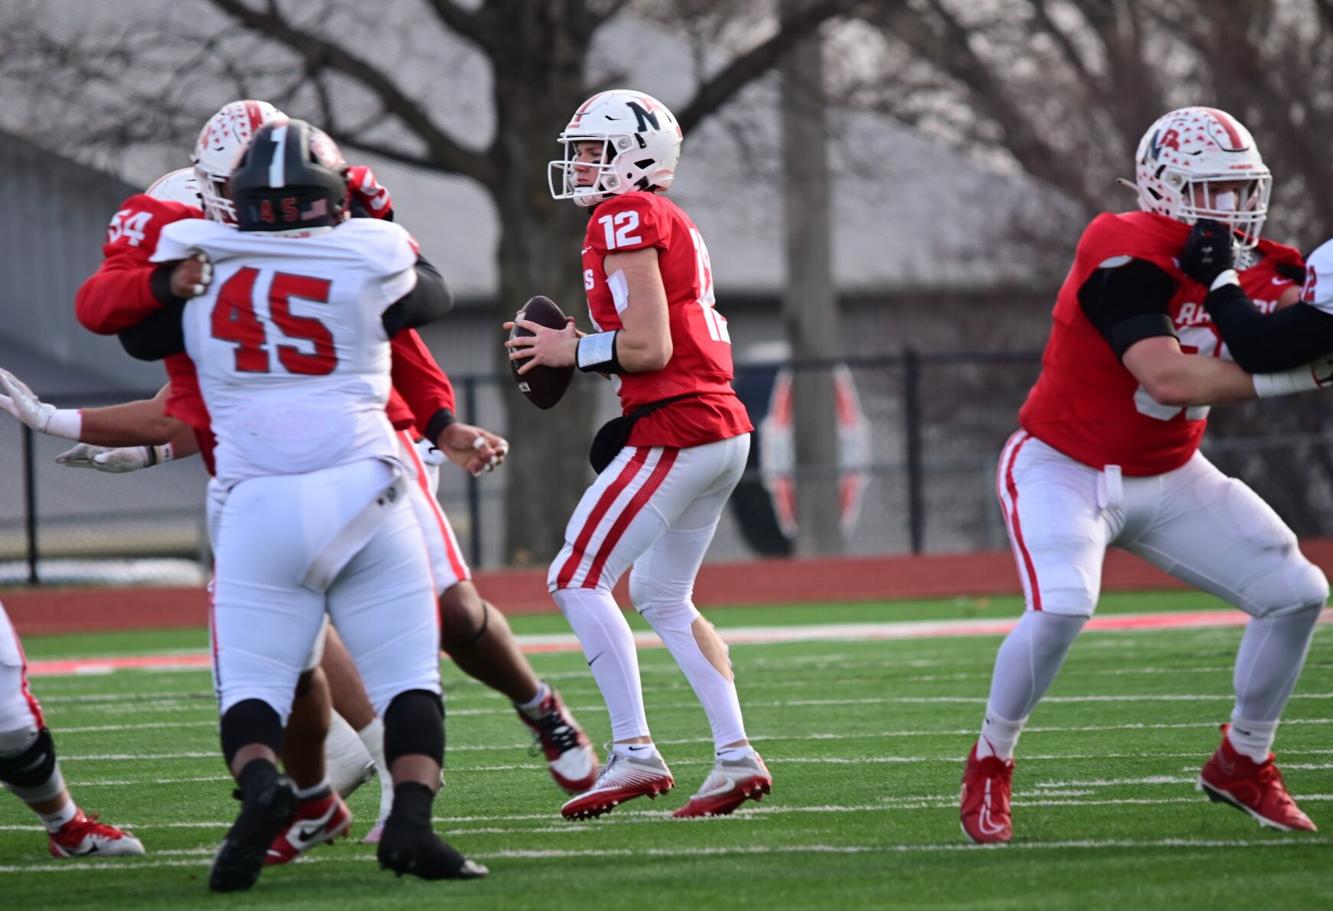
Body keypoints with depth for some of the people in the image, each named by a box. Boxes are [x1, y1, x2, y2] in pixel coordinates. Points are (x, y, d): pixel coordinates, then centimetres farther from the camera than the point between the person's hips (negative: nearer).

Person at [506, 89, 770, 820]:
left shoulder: (626, 219, -10)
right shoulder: (673, 224, 20)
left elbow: (649, 347, -16)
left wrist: (575, 351, -3)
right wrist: (581, 349, 14)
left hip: (676, 430, -10)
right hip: (723, 430, 10)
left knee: (578, 579, -5)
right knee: (662, 598, 17)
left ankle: (634, 752, -10)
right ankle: (736, 755, 11)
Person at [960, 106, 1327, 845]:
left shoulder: (1251, 271, -1)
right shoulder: (1126, 259, -26)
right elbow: (1168, 377, -35)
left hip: (1168, 478, 7)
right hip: (1064, 469, -7)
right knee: (1061, 608, -31)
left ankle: (1243, 763, 19)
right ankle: (990, 767, -6)